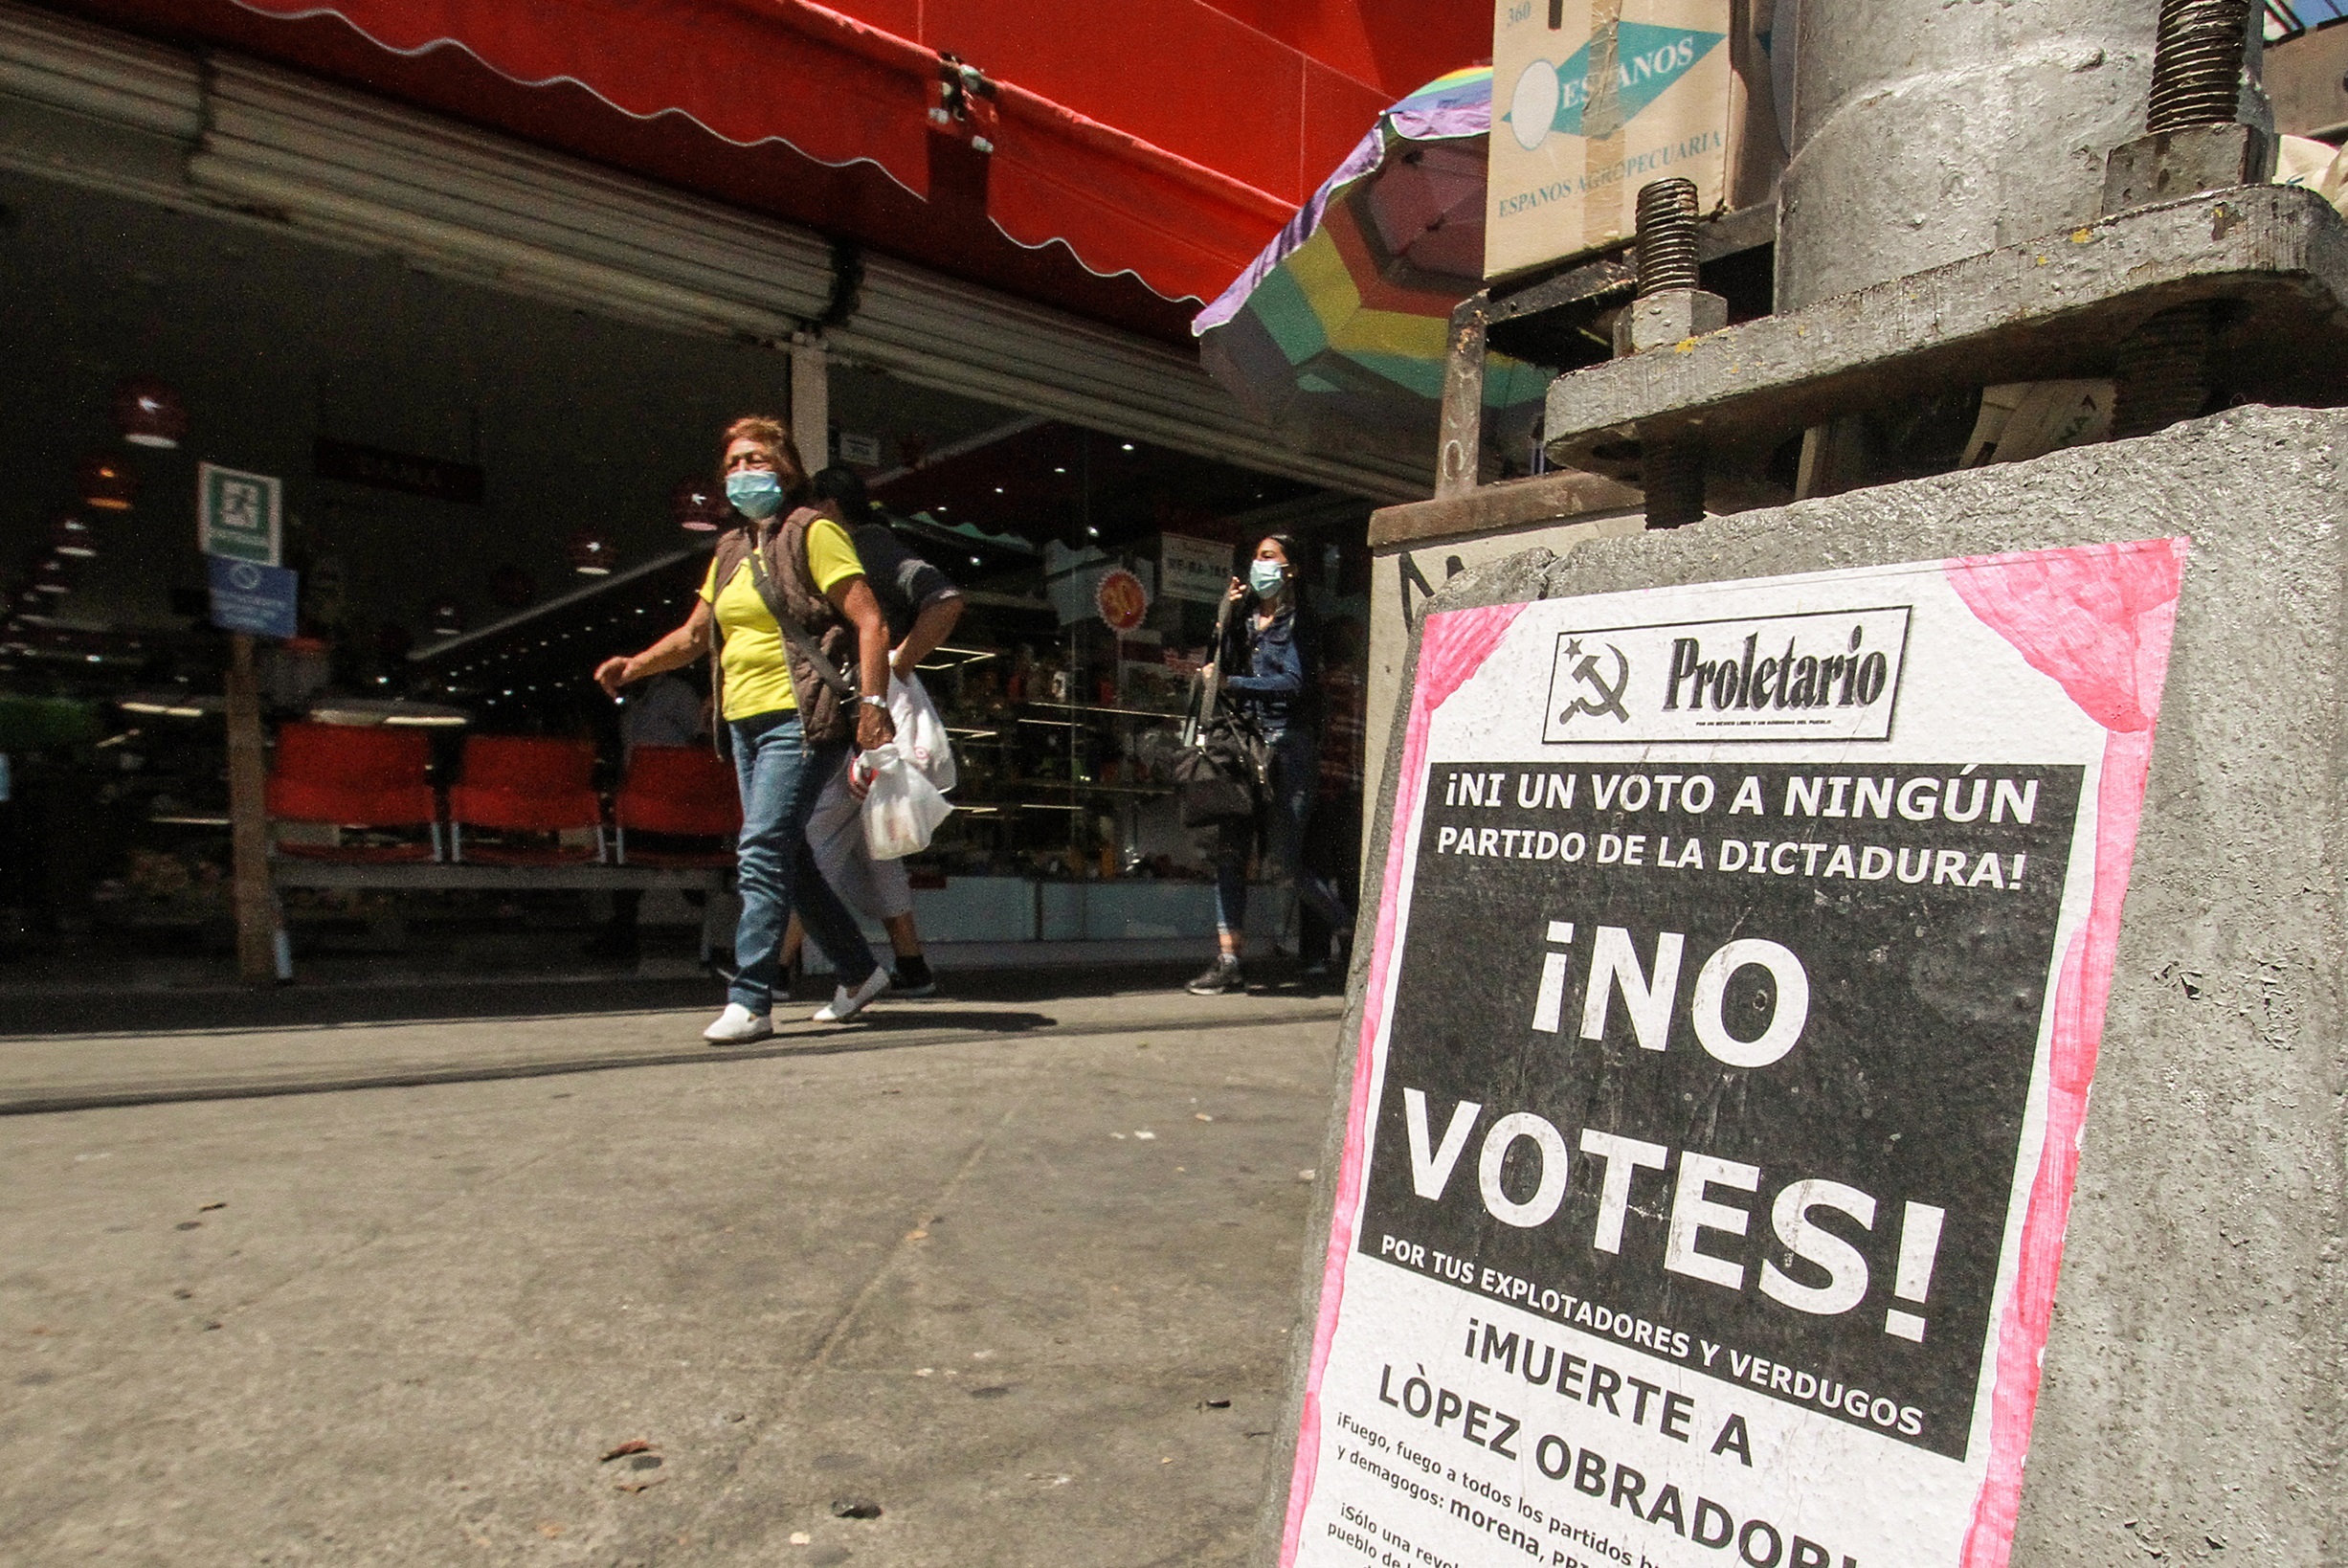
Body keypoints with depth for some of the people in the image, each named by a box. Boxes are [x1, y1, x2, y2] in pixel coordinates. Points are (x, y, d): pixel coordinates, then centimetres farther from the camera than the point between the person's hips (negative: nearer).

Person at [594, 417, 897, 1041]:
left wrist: (872, 702, -23)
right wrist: (634, 665, 8)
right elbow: (694, 635, 25)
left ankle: (750, 1001, -11)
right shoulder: (731, 551, 19)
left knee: (761, 852, -15)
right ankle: (859, 972, 22)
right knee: (785, 857, 10)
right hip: (746, 722, 9)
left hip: (799, 720, -8)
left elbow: (870, 622, -11)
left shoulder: (813, 533, -3)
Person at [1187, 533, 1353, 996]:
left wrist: (1230, 682, -11)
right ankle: (1228, 962, 1)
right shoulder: (1245, 621, 18)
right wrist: (1227, 616, 1)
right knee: (1229, 851, -3)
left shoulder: (1297, 623, 1)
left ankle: (1355, 934, 12)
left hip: (1288, 746, -6)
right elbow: (1220, 670, 8)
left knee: (1284, 862, -8)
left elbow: (1294, 683, -11)